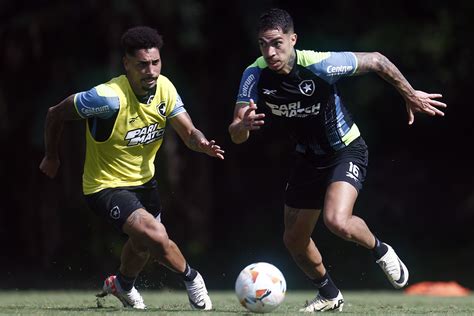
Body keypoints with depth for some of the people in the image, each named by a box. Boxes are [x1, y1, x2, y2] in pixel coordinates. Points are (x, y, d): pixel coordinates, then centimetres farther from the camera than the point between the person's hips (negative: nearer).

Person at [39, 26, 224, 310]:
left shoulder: (164, 87, -11)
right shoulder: (109, 98, -30)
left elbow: (189, 132, -9)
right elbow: (56, 115, -16)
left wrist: (202, 143, -34)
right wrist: (51, 158, -2)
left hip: (144, 179, 7)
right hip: (106, 187, -7)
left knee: (144, 242, 28)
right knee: (156, 236, -28)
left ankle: (123, 286, 59)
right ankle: (191, 279, 0)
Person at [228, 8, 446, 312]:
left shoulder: (320, 64, -29)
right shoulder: (255, 76, -18)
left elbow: (376, 61, -14)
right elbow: (236, 135, -19)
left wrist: (410, 95, -4)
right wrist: (244, 125, -43)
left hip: (347, 151, -5)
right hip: (308, 159, 5)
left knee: (337, 221, -29)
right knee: (294, 240, 11)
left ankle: (380, 250, 4)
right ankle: (329, 294, 38)